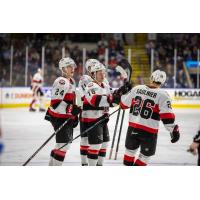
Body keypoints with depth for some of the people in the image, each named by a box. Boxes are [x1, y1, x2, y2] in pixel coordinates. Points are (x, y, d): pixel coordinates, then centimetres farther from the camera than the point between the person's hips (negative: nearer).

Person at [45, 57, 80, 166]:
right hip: (59, 117, -10)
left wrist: (74, 115, 22)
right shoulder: (61, 82, -17)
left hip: (67, 117, 10)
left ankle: (51, 166, 27)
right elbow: (55, 102, -23)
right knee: (63, 145, -13)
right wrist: (70, 109, -28)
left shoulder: (72, 81, 16)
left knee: (65, 144, 16)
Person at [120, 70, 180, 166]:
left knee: (130, 150, 21)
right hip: (149, 131, -4)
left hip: (133, 127, 4)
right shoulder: (162, 95, -11)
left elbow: (124, 104, 12)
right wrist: (174, 130, -7)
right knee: (145, 155, 11)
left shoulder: (136, 89, 1)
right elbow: (167, 116, -15)